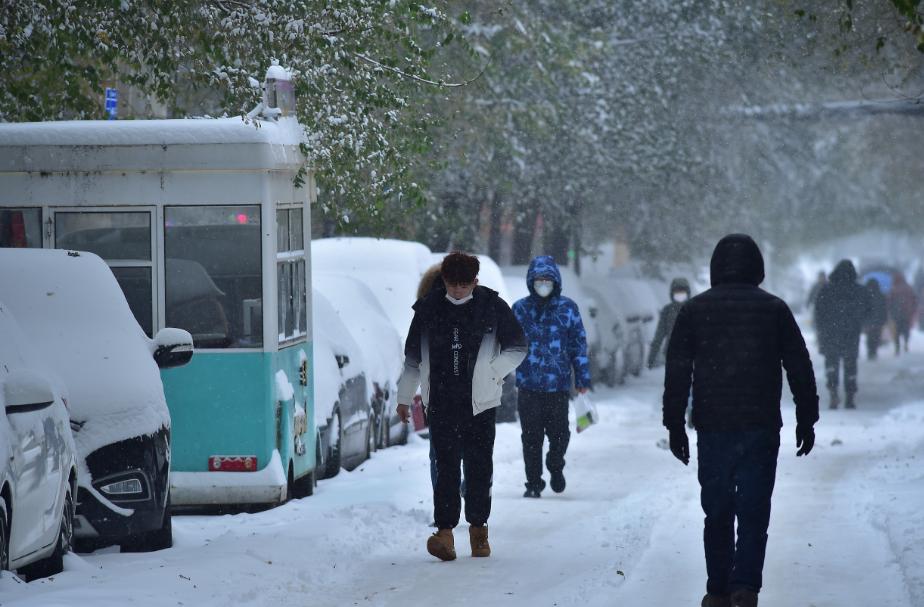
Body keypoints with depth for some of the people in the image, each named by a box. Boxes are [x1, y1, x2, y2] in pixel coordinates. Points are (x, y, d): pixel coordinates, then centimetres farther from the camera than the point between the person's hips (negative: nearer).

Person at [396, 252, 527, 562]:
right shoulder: (429, 308, 5)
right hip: (441, 403, 0)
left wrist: (493, 372, -5)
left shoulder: (492, 307, 0)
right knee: (446, 468, -8)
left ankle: (478, 528, 18)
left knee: (479, 467, 4)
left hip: (480, 402, 0)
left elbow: (517, 348, 9)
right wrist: (404, 396, 16)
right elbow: (413, 356, 15)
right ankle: (445, 531, -13)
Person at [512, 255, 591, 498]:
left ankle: (555, 466, 32)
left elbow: (579, 343, 6)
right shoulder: (520, 309, 4)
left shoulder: (568, 308, 3)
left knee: (559, 433, 3)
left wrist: (582, 377, 5)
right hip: (528, 384, 0)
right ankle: (533, 483, 13)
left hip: (559, 384, 0)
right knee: (531, 436, 2)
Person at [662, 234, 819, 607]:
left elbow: (677, 373, 3)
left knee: (717, 512, 9)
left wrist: (675, 426, 7)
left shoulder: (694, 310, 3)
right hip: (761, 428, -1)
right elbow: (800, 369, 4)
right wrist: (806, 420, 12)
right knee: (754, 510, 0)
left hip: (712, 427, 1)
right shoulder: (774, 309, 3)